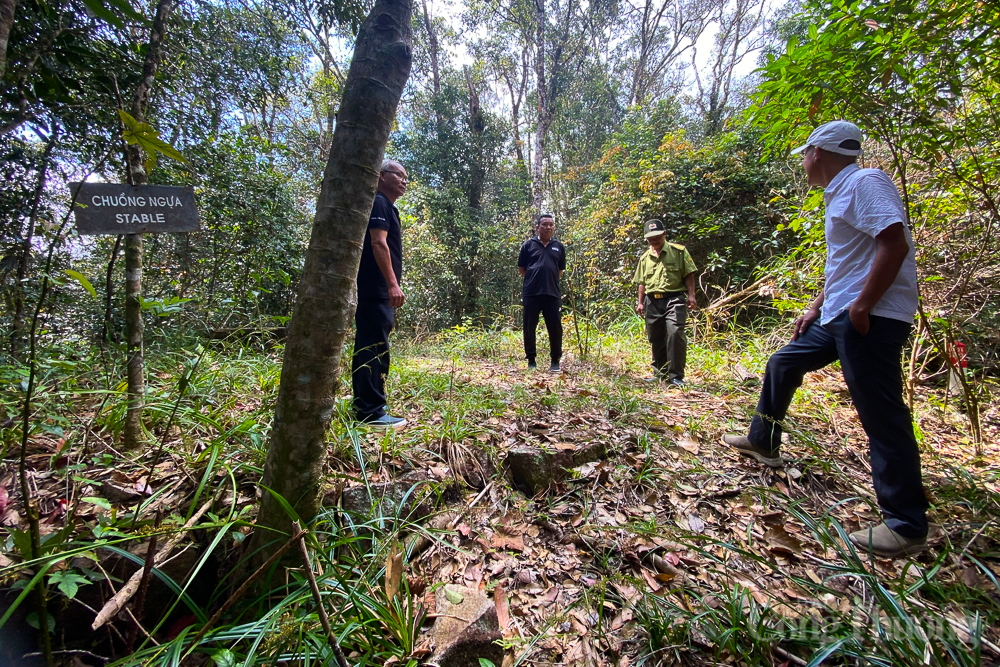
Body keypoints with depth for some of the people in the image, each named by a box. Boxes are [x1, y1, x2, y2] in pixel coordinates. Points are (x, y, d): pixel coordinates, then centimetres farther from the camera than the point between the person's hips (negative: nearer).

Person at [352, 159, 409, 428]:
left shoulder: (388, 207, 25)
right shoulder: (378, 202, -5)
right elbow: (378, 243, -17)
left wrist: (391, 287, 22)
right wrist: (393, 284, -24)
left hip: (378, 292, 10)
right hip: (375, 291, -10)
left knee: (368, 349, 11)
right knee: (375, 349, -11)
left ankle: (364, 408, 19)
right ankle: (372, 413, -7)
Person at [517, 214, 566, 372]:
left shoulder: (559, 247, 12)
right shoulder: (528, 245, 5)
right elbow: (521, 268, 9)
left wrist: (550, 281, 11)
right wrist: (533, 279, 6)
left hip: (553, 293, 2)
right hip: (531, 293, -1)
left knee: (555, 327, 1)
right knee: (529, 328, 4)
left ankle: (555, 361, 15)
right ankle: (531, 361, 17)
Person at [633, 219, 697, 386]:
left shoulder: (679, 251, 3)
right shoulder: (644, 258, 15)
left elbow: (688, 275, 1)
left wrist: (691, 295, -8)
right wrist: (640, 302, 13)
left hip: (674, 299, -4)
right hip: (652, 301, 5)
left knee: (675, 333, -19)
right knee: (656, 339, 9)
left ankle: (676, 375, -10)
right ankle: (661, 372, 24)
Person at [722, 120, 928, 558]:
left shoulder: (864, 183, -10)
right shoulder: (839, 194, 21)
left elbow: (895, 245, -22)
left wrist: (861, 307, -21)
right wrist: (816, 308, 21)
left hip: (869, 319, -11)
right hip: (838, 316, 11)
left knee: (881, 416, -7)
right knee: (782, 364, 18)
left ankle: (906, 526, 5)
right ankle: (762, 442, 34)